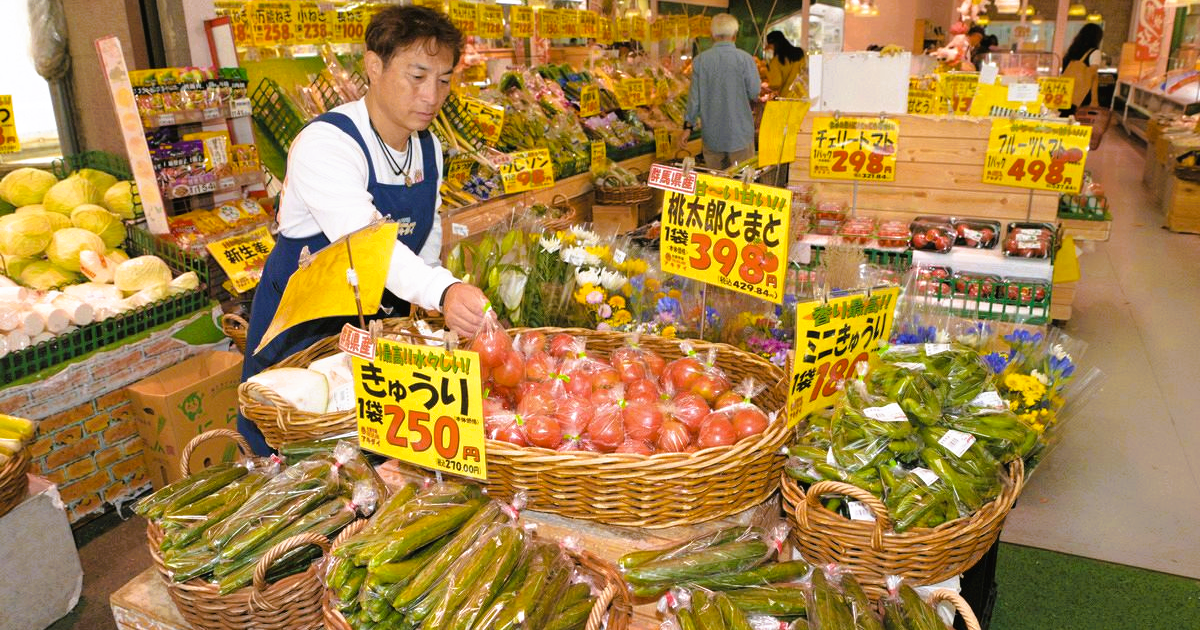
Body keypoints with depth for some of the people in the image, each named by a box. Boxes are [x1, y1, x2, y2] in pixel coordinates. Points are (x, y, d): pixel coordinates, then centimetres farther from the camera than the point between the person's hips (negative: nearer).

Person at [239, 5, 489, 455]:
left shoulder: (429, 149, -3)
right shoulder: (324, 144, -26)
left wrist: (426, 311, -7)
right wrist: (443, 291, -59)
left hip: (380, 321, 6)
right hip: (302, 328, -6)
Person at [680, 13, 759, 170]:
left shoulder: (700, 60, -3)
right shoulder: (745, 59, -9)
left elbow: (694, 97, -1)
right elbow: (755, 93, -4)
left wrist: (687, 127, 7)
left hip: (711, 135, 2)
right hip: (740, 134, -2)